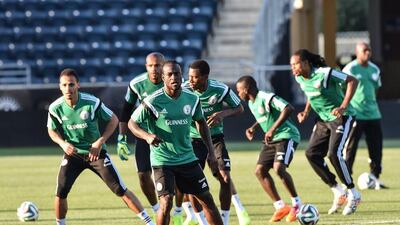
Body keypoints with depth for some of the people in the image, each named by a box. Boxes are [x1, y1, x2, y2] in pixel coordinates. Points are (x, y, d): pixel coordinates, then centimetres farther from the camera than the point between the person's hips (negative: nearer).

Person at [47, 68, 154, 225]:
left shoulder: (92, 102, -20)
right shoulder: (55, 108, -13)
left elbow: (113, 120, -7)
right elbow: (52, 131, 5)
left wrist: (100, 142, -16)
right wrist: (63, 143, -16)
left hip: (95, 152, -2)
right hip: (72, 153, 2)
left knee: (120, 190, -5)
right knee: (61, 192, -12)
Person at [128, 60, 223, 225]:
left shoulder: (191, 99, -1)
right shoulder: (153, 102, -15)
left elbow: (201, 122, 15)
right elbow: (132, 123, -5)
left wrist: (211, 153, 11)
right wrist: (147, 136, -26)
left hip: (187, 158, 5)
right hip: (162, 160, -5)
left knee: (206, 199, 7)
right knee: (166, 203, -16)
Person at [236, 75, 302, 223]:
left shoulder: (267, 98, -20)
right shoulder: (251, 103, 9)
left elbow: (288, 109, -33)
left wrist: (273, 129, -36)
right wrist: (253, 127, 12)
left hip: (286, 136, -10)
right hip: (271, 139, 10)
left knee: (278, 168, -27)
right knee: (260, 171, 0)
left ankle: (296, 204, -12)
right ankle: (280, 207, 5)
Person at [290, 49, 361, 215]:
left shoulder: (325, 74, -24)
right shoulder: (300, 78, 0)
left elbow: (352, 81, -20)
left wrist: (343, 106, -27)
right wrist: (306, 111, 5)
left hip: (341, 118, -8)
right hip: (323, 119, 8)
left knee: (334, 154, -21)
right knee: (312, 153, -5)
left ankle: (353, 195, -5)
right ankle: (338, 192, 6)